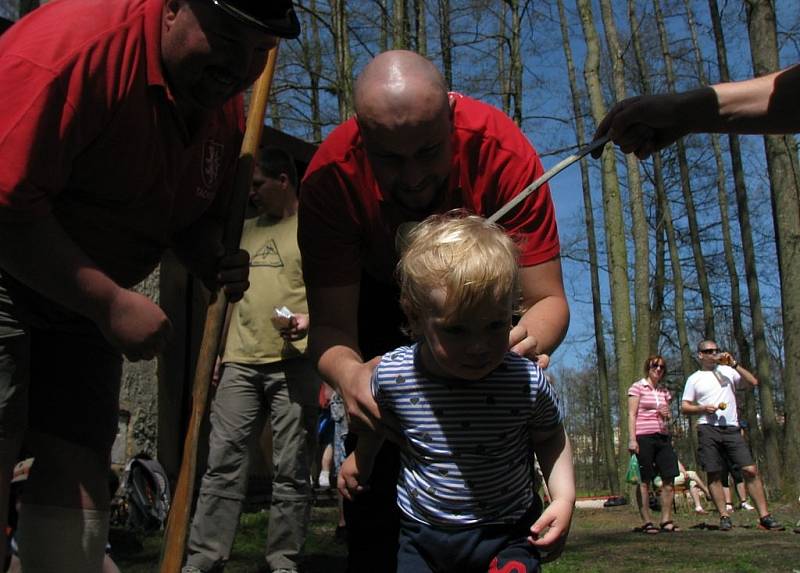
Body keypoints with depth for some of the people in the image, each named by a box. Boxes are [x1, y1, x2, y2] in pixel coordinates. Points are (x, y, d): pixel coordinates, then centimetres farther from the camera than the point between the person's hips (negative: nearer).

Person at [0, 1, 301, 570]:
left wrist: (216, 265, -8)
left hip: (86, 303, 7)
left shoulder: (226, 111, 1)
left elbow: (197, 217, 15)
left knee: (79, 476, 4)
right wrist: (111, 303, -23)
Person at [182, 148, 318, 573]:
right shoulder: (246, 230, 21)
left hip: (293, 362, -5)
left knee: (290, 467, -1)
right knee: (222, 462, 1)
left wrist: (310, 320, -21)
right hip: (240, 362, 5)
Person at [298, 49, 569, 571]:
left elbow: (549, 299, -32)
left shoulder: (504, 152, -36)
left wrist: (530, 338, -56)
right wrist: (349, 372, -55)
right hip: (382, 291, 1)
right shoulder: (330, 177, -34)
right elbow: (332, 324, -32)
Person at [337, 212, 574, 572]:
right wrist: (360, 459, 23)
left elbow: (550, 438, 1)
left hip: (505, 535, -1)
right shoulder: (392, 374, -17)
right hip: (421, 534, 2)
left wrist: (564, 496, -12)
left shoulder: (527, 382, -20)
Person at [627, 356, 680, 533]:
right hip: (644, 437, -6)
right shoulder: (637, 387, 0)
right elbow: (631, 415, -5)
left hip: (663, 437, 6)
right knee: (644, 480, -3)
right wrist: (632, 439, -13)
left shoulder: (665, 392, 17)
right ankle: (646, 522, 0)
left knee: (669, 478, -1)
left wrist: (668, 414, 2)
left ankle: (666, 521, 7)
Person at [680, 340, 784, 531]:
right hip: (708, 430, -1)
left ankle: (764, 517, -4)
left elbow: (753, 382, 4)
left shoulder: (727, 370, 14)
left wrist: (734, 364, -2)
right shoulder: (694, 379, 10)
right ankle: (724, 516, 6)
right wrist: (703, 408, -9)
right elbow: (684, 407, 8)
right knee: (714, 474, -1)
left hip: (731, 429, 1)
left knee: (751, 470, -7)